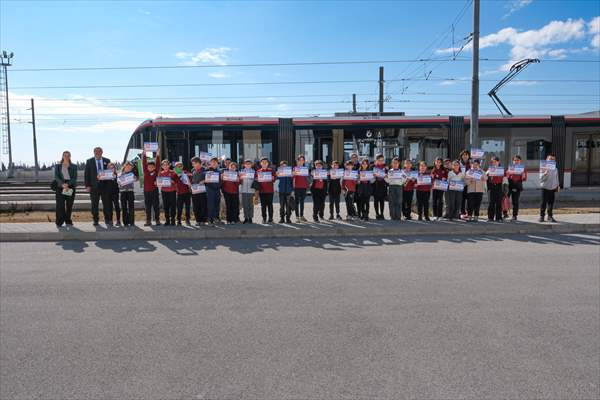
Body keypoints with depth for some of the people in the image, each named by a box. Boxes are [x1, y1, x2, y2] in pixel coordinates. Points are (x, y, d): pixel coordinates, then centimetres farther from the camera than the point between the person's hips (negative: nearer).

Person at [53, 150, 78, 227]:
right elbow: (56, 177, -1)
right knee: (60, 205, -8)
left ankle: (68, 221, 10)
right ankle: (59, 222, -3)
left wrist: (67, 184, -16)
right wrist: (62, 184, -19)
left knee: (69, 205, 1)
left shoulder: (74, 166, 11)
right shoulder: (57, 166, 11)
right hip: (60, 187, -1)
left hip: (70, 187, 1)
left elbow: (75, 177, 1)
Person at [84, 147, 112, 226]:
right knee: (94, 204, 3)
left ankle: (108, 219, 9)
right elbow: (86, 174, 4)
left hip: (105, 185, 0)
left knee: (107, 203, 1)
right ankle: (95, 220, 11)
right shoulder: (89, 161, 6)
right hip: (94, 186, 0)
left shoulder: (107, 161, 8)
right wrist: (87, 186, -4)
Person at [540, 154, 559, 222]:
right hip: (545, 187, -4)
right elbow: (541, 178, -9)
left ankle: (550, 216, 12)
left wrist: (557, 186, 15)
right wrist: (545, 173, -25)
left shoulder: (555, 169, 12)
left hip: (553, 188, 4)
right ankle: (541, 216, 4)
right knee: (544, 202, -2)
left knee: (551, 203, 5)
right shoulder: (543, 168, -2)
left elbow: (557, 178, 19)